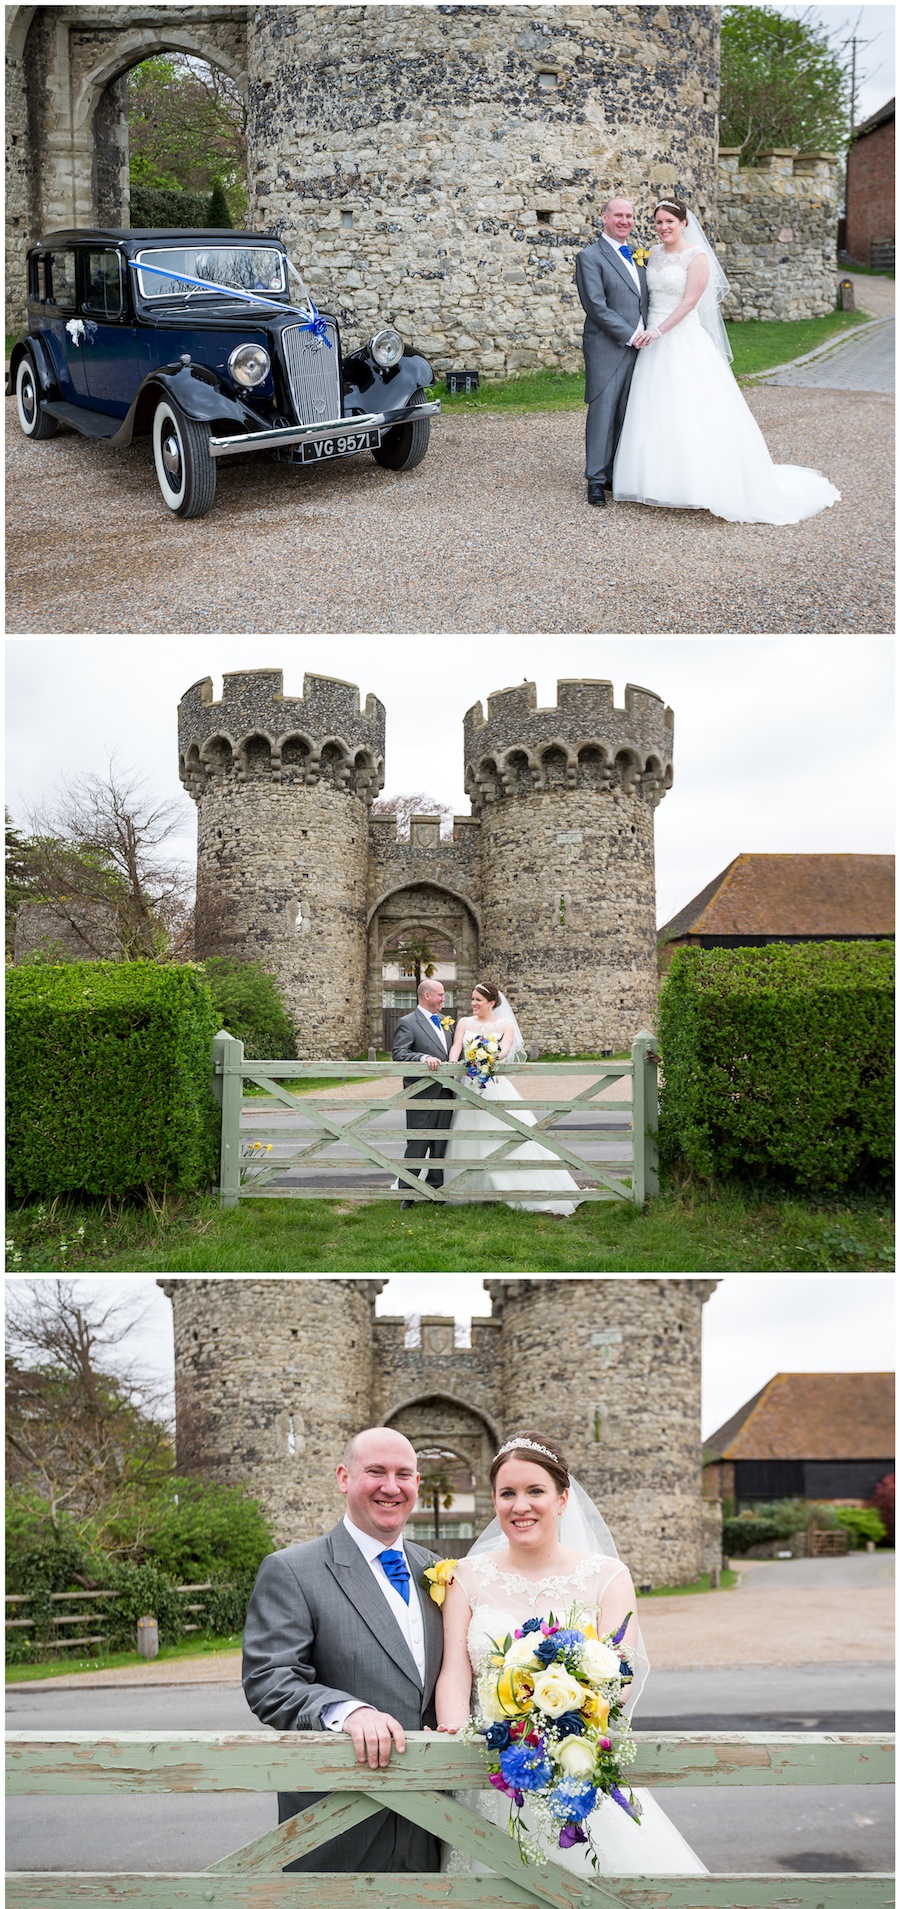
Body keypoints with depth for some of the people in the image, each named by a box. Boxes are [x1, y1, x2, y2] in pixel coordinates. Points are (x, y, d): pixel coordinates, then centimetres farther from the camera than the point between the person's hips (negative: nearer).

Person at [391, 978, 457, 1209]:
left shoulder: (447, 1021, 16)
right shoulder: (408, 1023, -6)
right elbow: (398, 1054, -15)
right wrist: (423, 1057, -29)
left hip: (445, 1092, 7)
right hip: (422, 1095, -7)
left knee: (441, 1145, 11)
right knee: (417, 1145, -5)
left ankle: (436, 1188, 20)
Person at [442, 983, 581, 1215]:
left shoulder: (505, 1025, 5)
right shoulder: (465, 1023, 11)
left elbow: (505, 1049, -11)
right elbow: (456, 1046, -2)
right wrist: (453, 1062, -25)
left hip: (496, 1088, -2)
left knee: (505, 1135, -8)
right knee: (469, 1139, 3)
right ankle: (471, 1190, 13)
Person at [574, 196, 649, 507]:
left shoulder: (637, 256, 17)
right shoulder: (590, 257, -6)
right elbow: (597, 307, -14)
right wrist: (630, 335, -14)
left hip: (637, 347, 7)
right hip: (607, 349, -7)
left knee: (626, 415, 7)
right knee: (602, 412, -5)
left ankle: (618, 475, 13)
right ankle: (596, 479, 0)